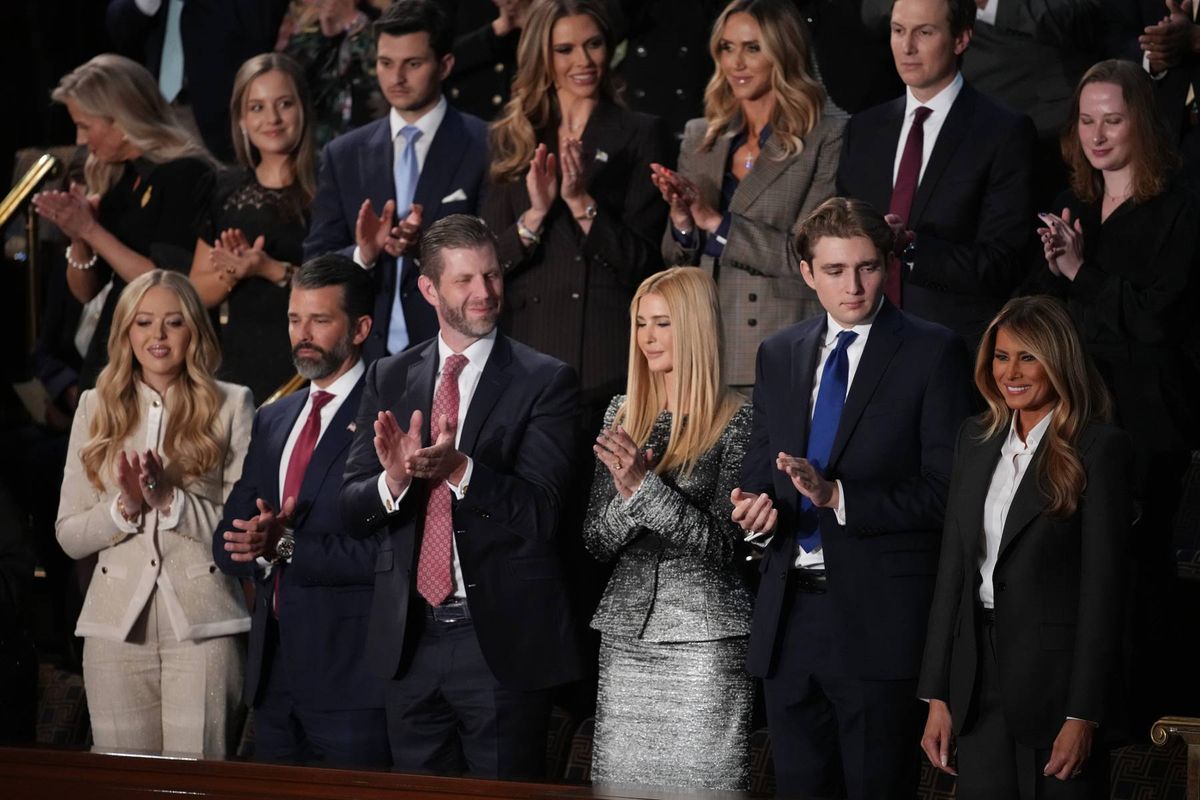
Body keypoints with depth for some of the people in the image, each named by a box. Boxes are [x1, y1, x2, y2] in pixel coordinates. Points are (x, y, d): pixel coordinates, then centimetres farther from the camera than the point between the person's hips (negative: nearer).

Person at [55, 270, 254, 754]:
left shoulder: (231, 405, 5)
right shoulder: (97, 408, 12)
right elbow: (69, 536, 9)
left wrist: (172, 500, -13)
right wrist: (124, 507, -9)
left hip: (203, 624, -2)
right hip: (117, 624, 2)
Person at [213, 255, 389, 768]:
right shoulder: (272, 421, 16)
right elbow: (228, 545, 12)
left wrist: (289, 547, -19)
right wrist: (260, 546, -9)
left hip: (351, 681, -7)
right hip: (274, 677, 7)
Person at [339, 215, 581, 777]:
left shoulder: (545, 382, -5)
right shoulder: (389, 379, 8)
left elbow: (539, 512, -12)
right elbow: (351, 511, 4)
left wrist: (459, 468, -28)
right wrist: (394, 480, -18)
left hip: (502, 640, -4)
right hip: (409, 639, 4)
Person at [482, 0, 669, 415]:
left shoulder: (640, 134, 3)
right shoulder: (512, 141, 12)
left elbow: (642, 263, -2)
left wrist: (582, 202, -14)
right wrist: (535, 215, -11)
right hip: (527, 351, 2)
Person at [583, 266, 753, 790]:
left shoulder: (735, 421, -4)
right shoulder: (622, 414, 11)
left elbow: (718, 544, -12)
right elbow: (595, 541, 8)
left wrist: (645, 484, -20)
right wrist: (625, 494, -12)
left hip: (704, 643, -5)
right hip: (626, 637, 5)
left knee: (699, 784, -5)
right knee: (619, 783, 4)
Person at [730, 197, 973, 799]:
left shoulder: (932, 353, -4)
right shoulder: (779, 355, 14)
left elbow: (945, 489, -10)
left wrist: (838, 497, -20)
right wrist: (755, 506, -5)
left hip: (878, 617, -5)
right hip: (788, 610, 5)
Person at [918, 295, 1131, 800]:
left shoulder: (1099, 447, -8)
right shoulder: (977, 438, 11)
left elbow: (1103, 586, -11)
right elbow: (952, 566, 12)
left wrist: (1083, 716, -15)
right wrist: (938, 696, 7)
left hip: (1056, 675, -5)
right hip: (979, 673, 5)